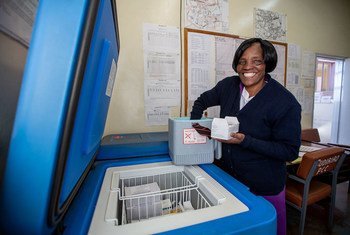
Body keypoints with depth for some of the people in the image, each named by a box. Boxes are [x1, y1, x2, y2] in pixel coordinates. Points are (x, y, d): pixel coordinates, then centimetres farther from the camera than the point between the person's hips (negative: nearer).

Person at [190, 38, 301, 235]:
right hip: (226, 175, 5)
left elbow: (290, 151, -15)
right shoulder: (228, 86, -6)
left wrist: (245, 141, -28)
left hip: (264, 187, -4)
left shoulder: (286, 103, -19)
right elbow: (202, 101, 9)